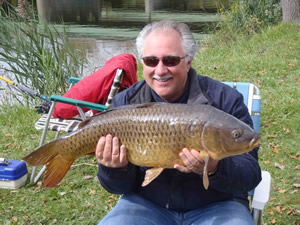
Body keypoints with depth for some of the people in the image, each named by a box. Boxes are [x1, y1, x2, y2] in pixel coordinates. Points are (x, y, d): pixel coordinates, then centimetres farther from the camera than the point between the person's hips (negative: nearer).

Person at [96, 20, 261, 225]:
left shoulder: (225, 100, -12)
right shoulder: (124, 103, -4)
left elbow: (251, 174, -13)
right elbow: (124, 186, -2)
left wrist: (215, 169, -33)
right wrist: (116, 169, -24)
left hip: (215, 205, -1)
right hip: (147, 204, 2)